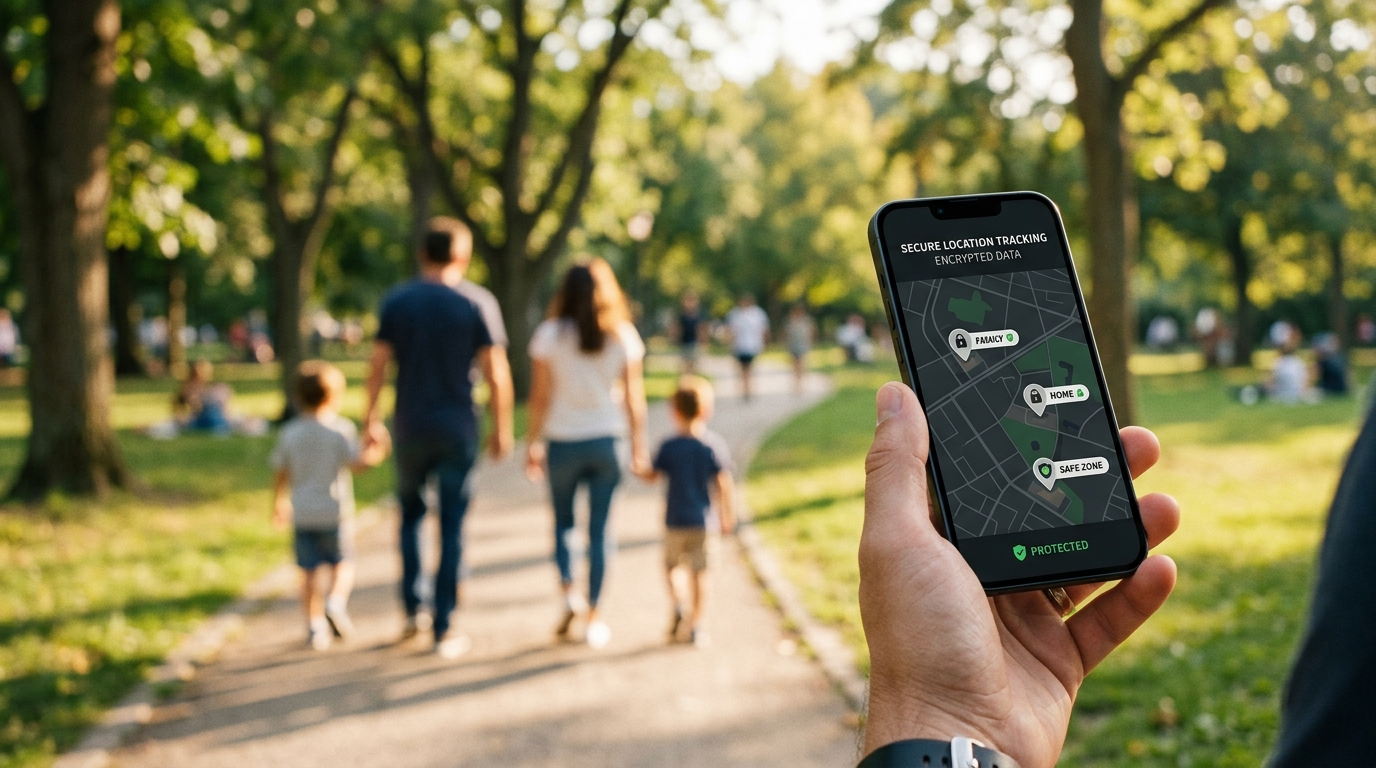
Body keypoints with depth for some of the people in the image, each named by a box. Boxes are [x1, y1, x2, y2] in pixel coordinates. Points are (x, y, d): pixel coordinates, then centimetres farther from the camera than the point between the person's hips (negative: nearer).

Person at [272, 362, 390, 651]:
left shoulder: (290, 432, 3)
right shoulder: (341, 429, -8)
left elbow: (281, 473, 8)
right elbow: (356, 462, -17)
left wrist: (279, 503, 21)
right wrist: (375, 454, -1)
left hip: (302, 513, 3)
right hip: (334, 510, -3)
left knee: (310, 570, 7)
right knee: (342, 563, 12)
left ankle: (315, 623, 4)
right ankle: (336, 601, -12)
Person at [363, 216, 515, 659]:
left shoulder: (396, 302, 1)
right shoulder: (478, 303, -4)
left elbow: (378, 365, -1)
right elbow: (496, 373, -7)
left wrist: (371, 418, 9)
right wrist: (502, 429, 1)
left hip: (410, 427, 2)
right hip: (458, 430, -2)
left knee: (411, 513, 21)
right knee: (452, 527, 3)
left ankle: (412, 610, 15)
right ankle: (444, 630, 5)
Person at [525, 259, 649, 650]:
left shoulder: (549, 334, -4)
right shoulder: (623, 335, 0)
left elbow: (539, 396, -4)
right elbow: (633, 396, 0)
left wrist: (532, 445, 4)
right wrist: (639, 445, 7)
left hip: (562, 441, -1)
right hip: (606, 441, 1)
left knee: (562, 522, 16)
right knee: (599, 529, 7)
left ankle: (568, 590, -6)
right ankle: (593, 617, 9)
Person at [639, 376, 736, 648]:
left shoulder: (669, 447, -7)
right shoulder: (714, 444, -6)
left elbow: (652, 476, 2)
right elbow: (724, 485, -7)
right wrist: (728, 516, 3)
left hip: (676, 521, 0)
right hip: (703, 521, 0)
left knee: (672, 565, 18)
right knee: (699, 573, 7)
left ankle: (677, 605, -5)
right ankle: (696, 626, 6)